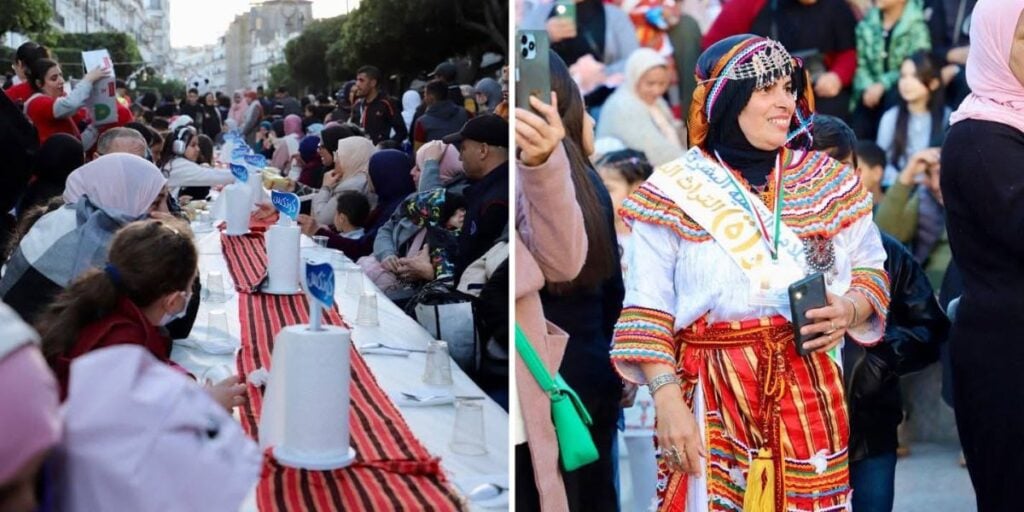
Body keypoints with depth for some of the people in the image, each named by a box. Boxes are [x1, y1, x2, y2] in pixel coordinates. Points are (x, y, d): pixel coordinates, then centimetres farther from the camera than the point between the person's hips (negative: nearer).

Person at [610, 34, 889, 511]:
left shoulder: (829, 181, 7)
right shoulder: (675, 194, -4)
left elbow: (871, 270, 15)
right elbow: (647, 313, -5)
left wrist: (850, 311, -7)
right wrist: (667, 400, -13)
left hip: (808, 390, 3)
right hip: (711, 397, -3)